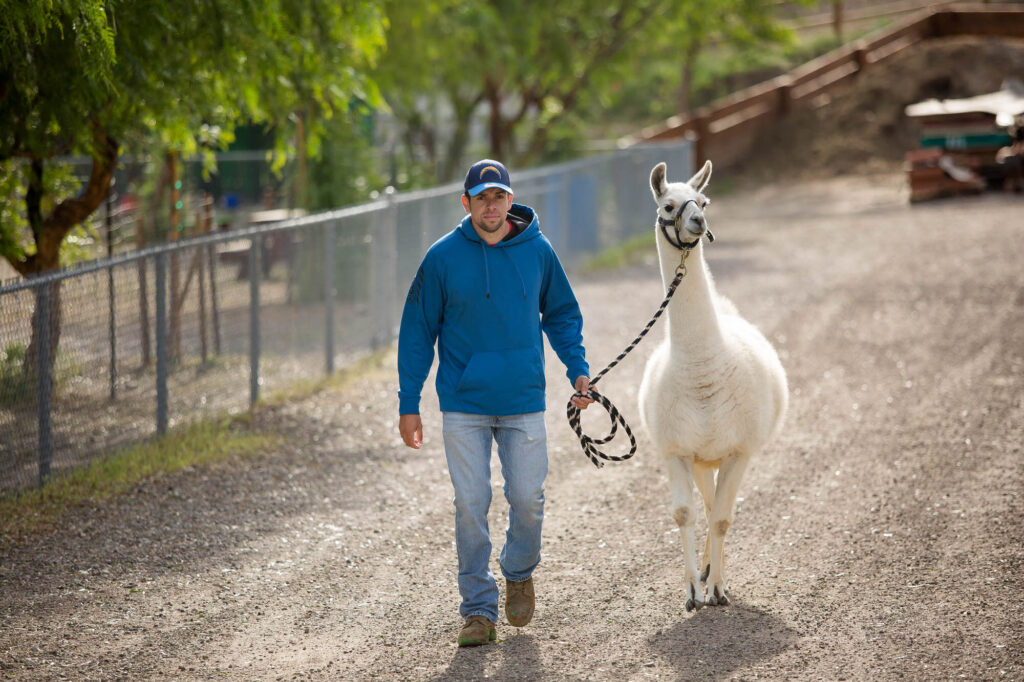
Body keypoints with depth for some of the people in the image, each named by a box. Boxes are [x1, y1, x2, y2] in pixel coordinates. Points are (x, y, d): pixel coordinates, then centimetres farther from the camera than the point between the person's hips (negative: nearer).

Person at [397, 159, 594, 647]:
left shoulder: (537, 251, 0)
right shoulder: (443, 257, -4)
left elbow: (561, 314, 13)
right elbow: (417, 332, 2)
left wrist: (577, 368, -1)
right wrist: (408, 405, 0)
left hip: (524, 402, 1)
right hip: (463, 405, -1)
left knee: (527, 500, 0)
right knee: (470, 505, -1)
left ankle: (519, 573, 29)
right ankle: (479, 608, 8)